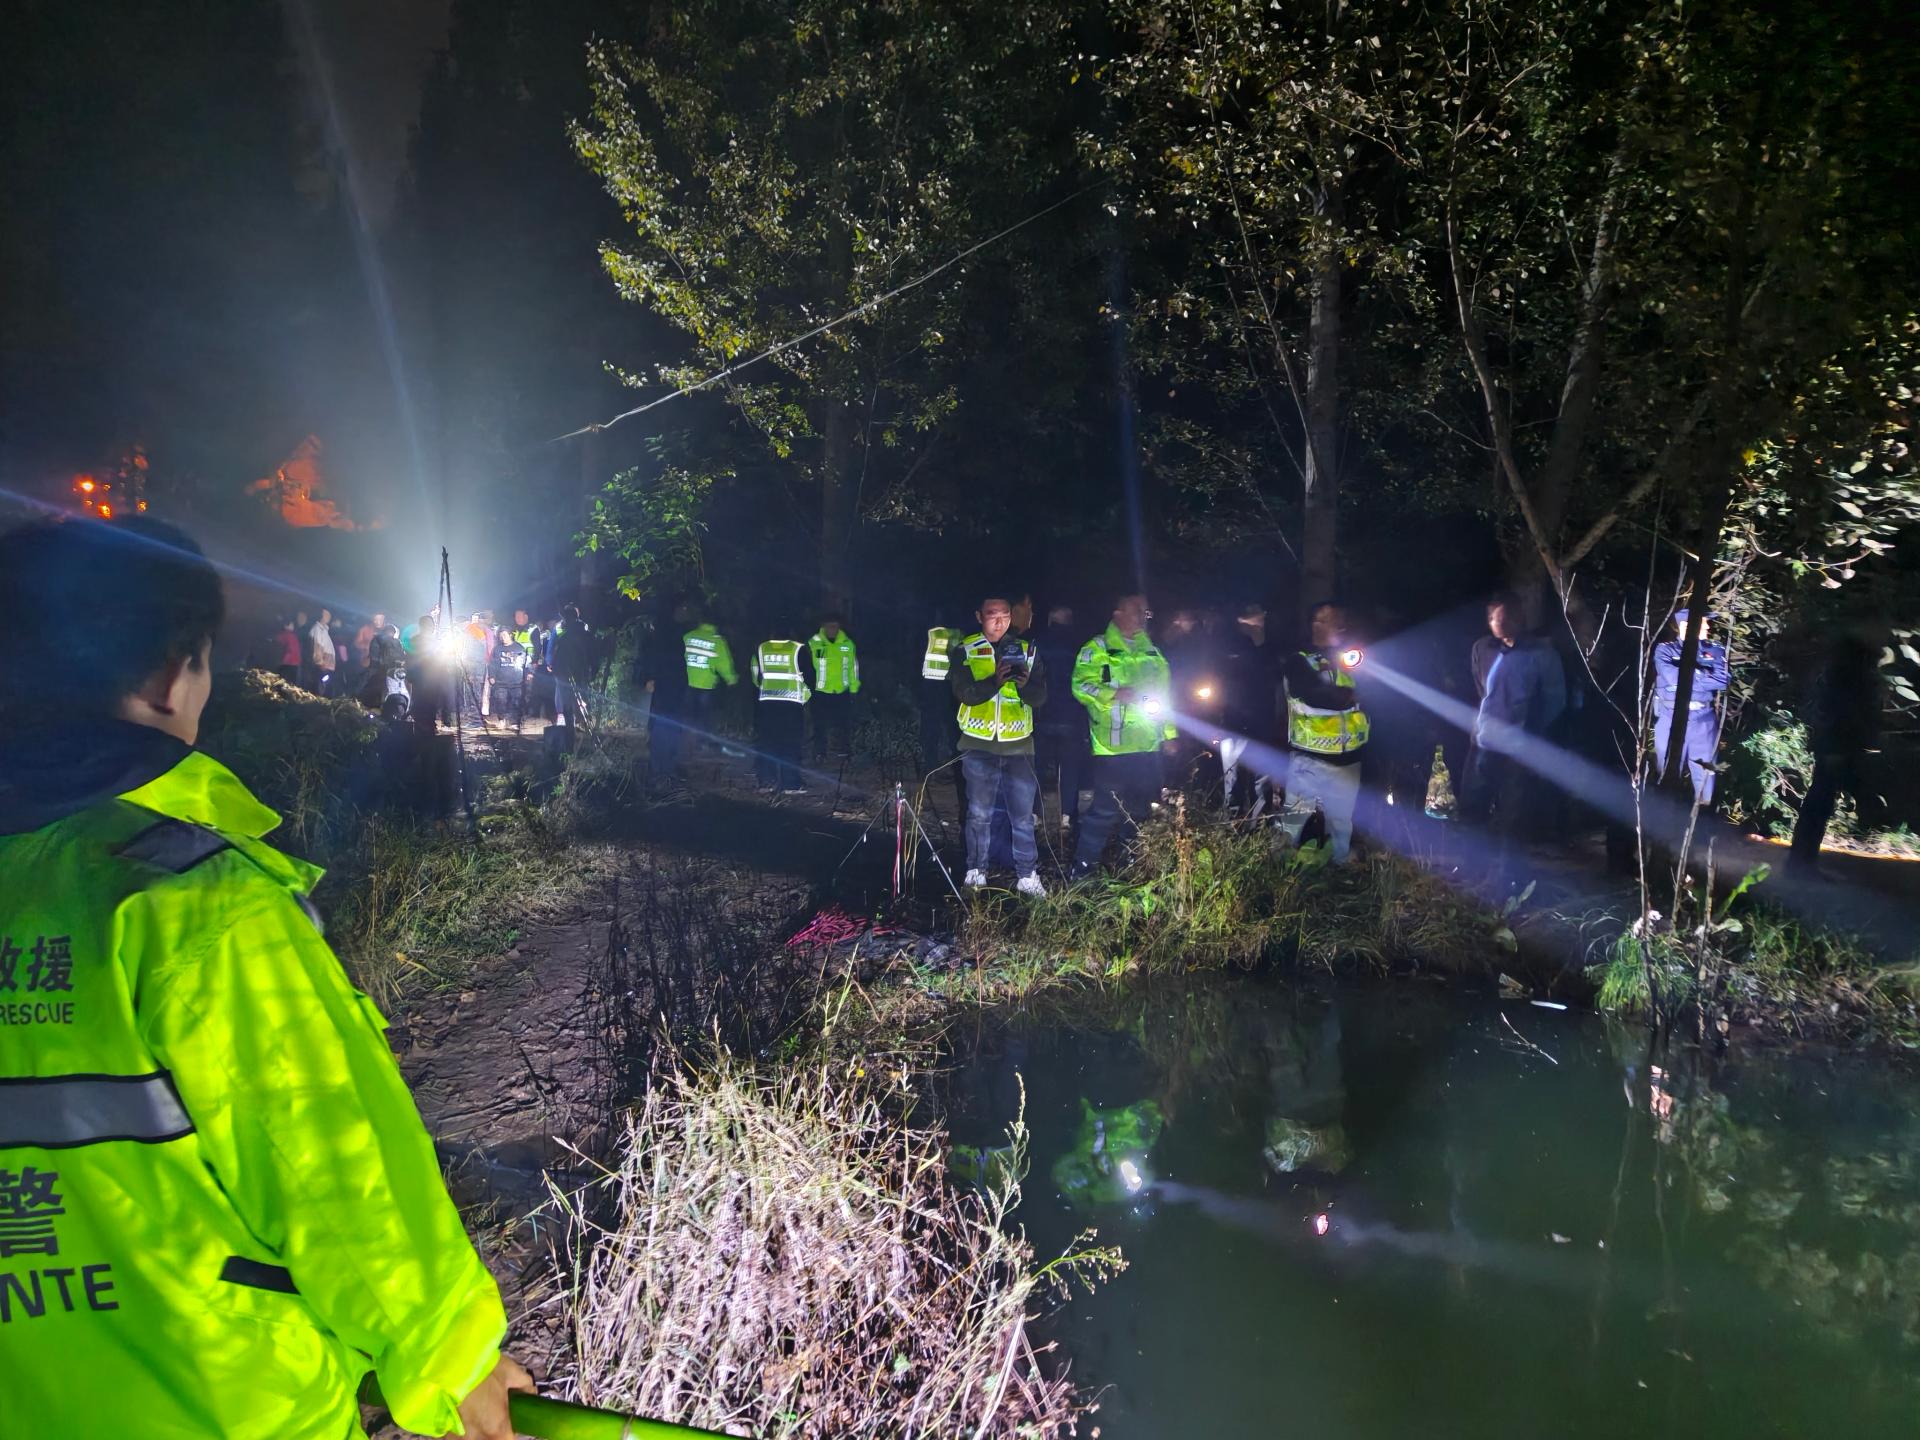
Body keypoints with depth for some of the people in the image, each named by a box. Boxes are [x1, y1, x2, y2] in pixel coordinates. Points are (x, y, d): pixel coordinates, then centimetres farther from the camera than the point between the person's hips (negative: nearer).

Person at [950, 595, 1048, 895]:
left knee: (1023, 814, 3)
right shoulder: (964, 651, 2)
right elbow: (964, 693, -12)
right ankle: (976, 872, 18)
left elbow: (1040, 697, 0)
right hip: (979, 744, -1)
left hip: (1018, 744, 1)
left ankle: (1028, 876, 11)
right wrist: (995, 681, -29)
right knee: (979, 813, 6)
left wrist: (1025, 685, -22)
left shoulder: (1027, 650, 8)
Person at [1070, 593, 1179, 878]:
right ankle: (1083, 868, 2)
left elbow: (1164, 694, 23)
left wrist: (1169, 733, 19)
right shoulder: (1097, 648, -2)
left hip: (1149, 747, 6)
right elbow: (1080, 685, -12)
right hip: (1112, 747, -6)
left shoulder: (1153, 652, 18)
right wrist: (1116, 694, -22)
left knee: (1140, 809, 13)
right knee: (1105, 809, -7)